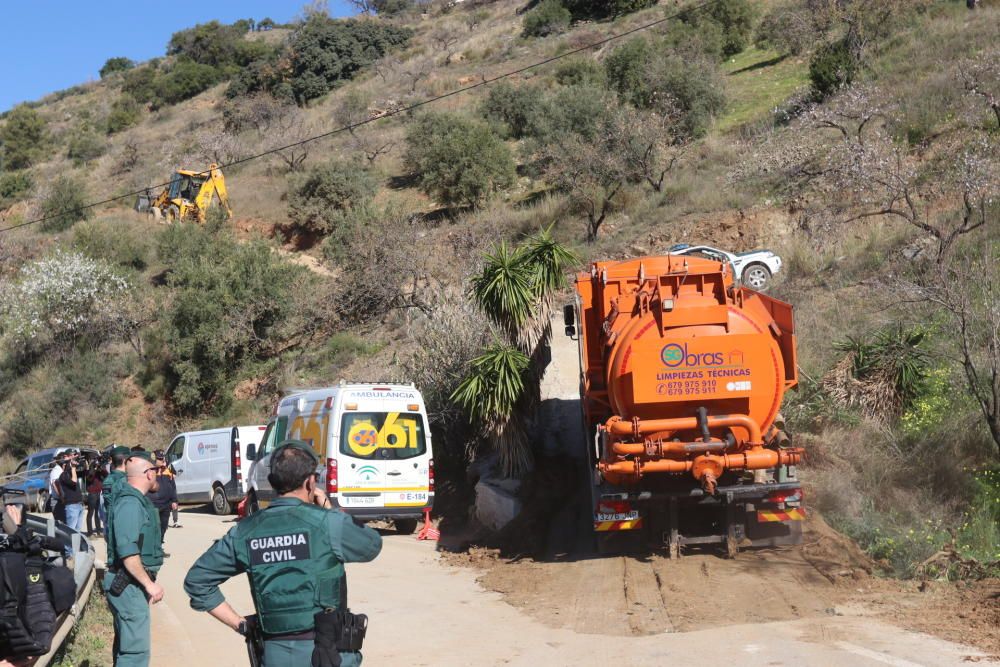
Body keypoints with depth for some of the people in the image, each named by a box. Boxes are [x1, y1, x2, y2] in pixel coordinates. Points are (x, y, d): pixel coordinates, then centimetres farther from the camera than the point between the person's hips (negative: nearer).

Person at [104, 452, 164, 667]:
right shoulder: (130, 503, -18)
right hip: (130, 585, -11)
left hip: (130, 584, 11)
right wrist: (149, 584, -21)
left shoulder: (135, 499, 14)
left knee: (126, 644, 19)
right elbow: (127, 552, -25)